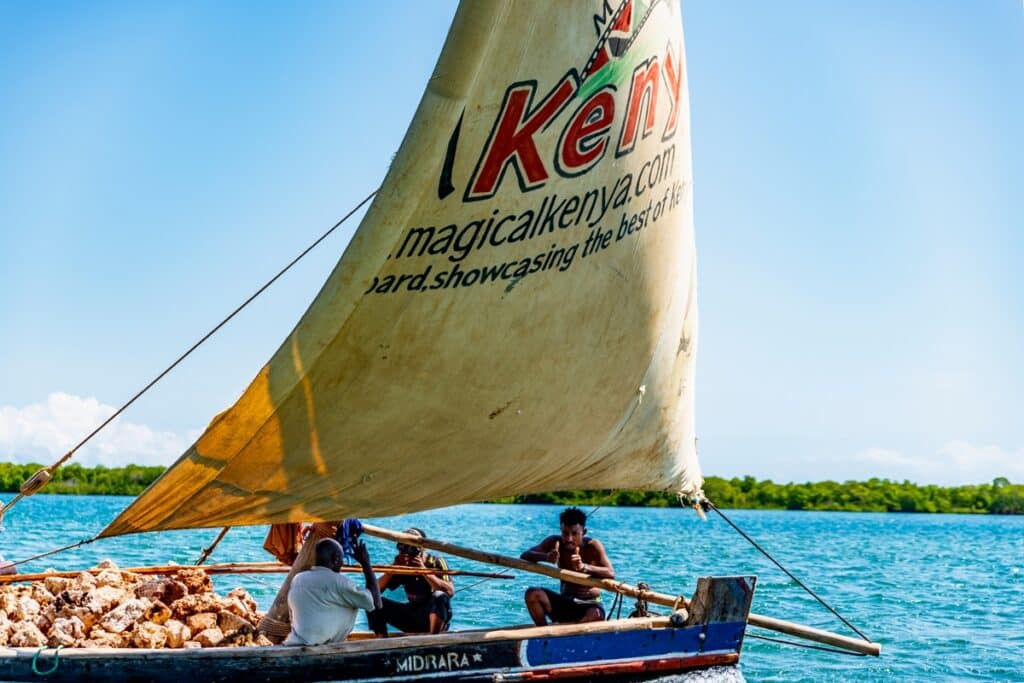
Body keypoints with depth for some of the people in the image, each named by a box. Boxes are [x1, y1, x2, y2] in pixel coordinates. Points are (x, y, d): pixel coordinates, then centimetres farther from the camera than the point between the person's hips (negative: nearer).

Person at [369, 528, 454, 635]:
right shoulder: (402, 566, 1)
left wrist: (424, 570, -28)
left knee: (439, 596, -36)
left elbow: (450, 592, -25)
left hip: (436, 615, -4)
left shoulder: (436, 562, -11)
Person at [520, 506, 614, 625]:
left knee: (596, 615, -38)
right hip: (564, 603, 3)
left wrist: (584, 567, -42)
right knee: (532, 594, -23)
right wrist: (546, 557, -34)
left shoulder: (593, 546, -13)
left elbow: (611, 574, -25)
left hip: (589, 604, -3)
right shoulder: (555, 543, -4)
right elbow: (524, 556, -13)